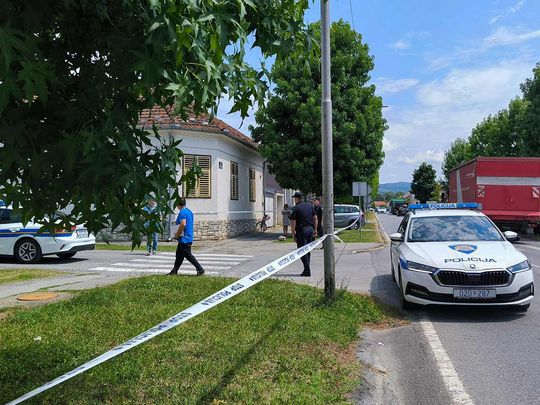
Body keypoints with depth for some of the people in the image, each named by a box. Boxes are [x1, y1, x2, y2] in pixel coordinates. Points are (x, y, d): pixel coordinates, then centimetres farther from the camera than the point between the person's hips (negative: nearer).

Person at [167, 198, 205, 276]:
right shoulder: (189, 211, 13)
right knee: (179, 255, 15)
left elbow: (183, 224, -28)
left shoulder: (182, 212, -17)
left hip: (184, 239, -10)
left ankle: (200, 269, -2)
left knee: (188, 255, -4)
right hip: (188, 237, 10)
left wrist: (177, 235, -17)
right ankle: (174, 271, 21)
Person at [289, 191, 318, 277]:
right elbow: (315, 218, 12)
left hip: (301, 230, -6)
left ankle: (307, 271, -3)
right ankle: (306, 269, 20)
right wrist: (315, 229, 16)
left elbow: (293, 222, -12)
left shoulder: (295, 208, -9)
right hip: (310, 229, 7)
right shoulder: (310, 206, 10)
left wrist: (293, 233, -4)